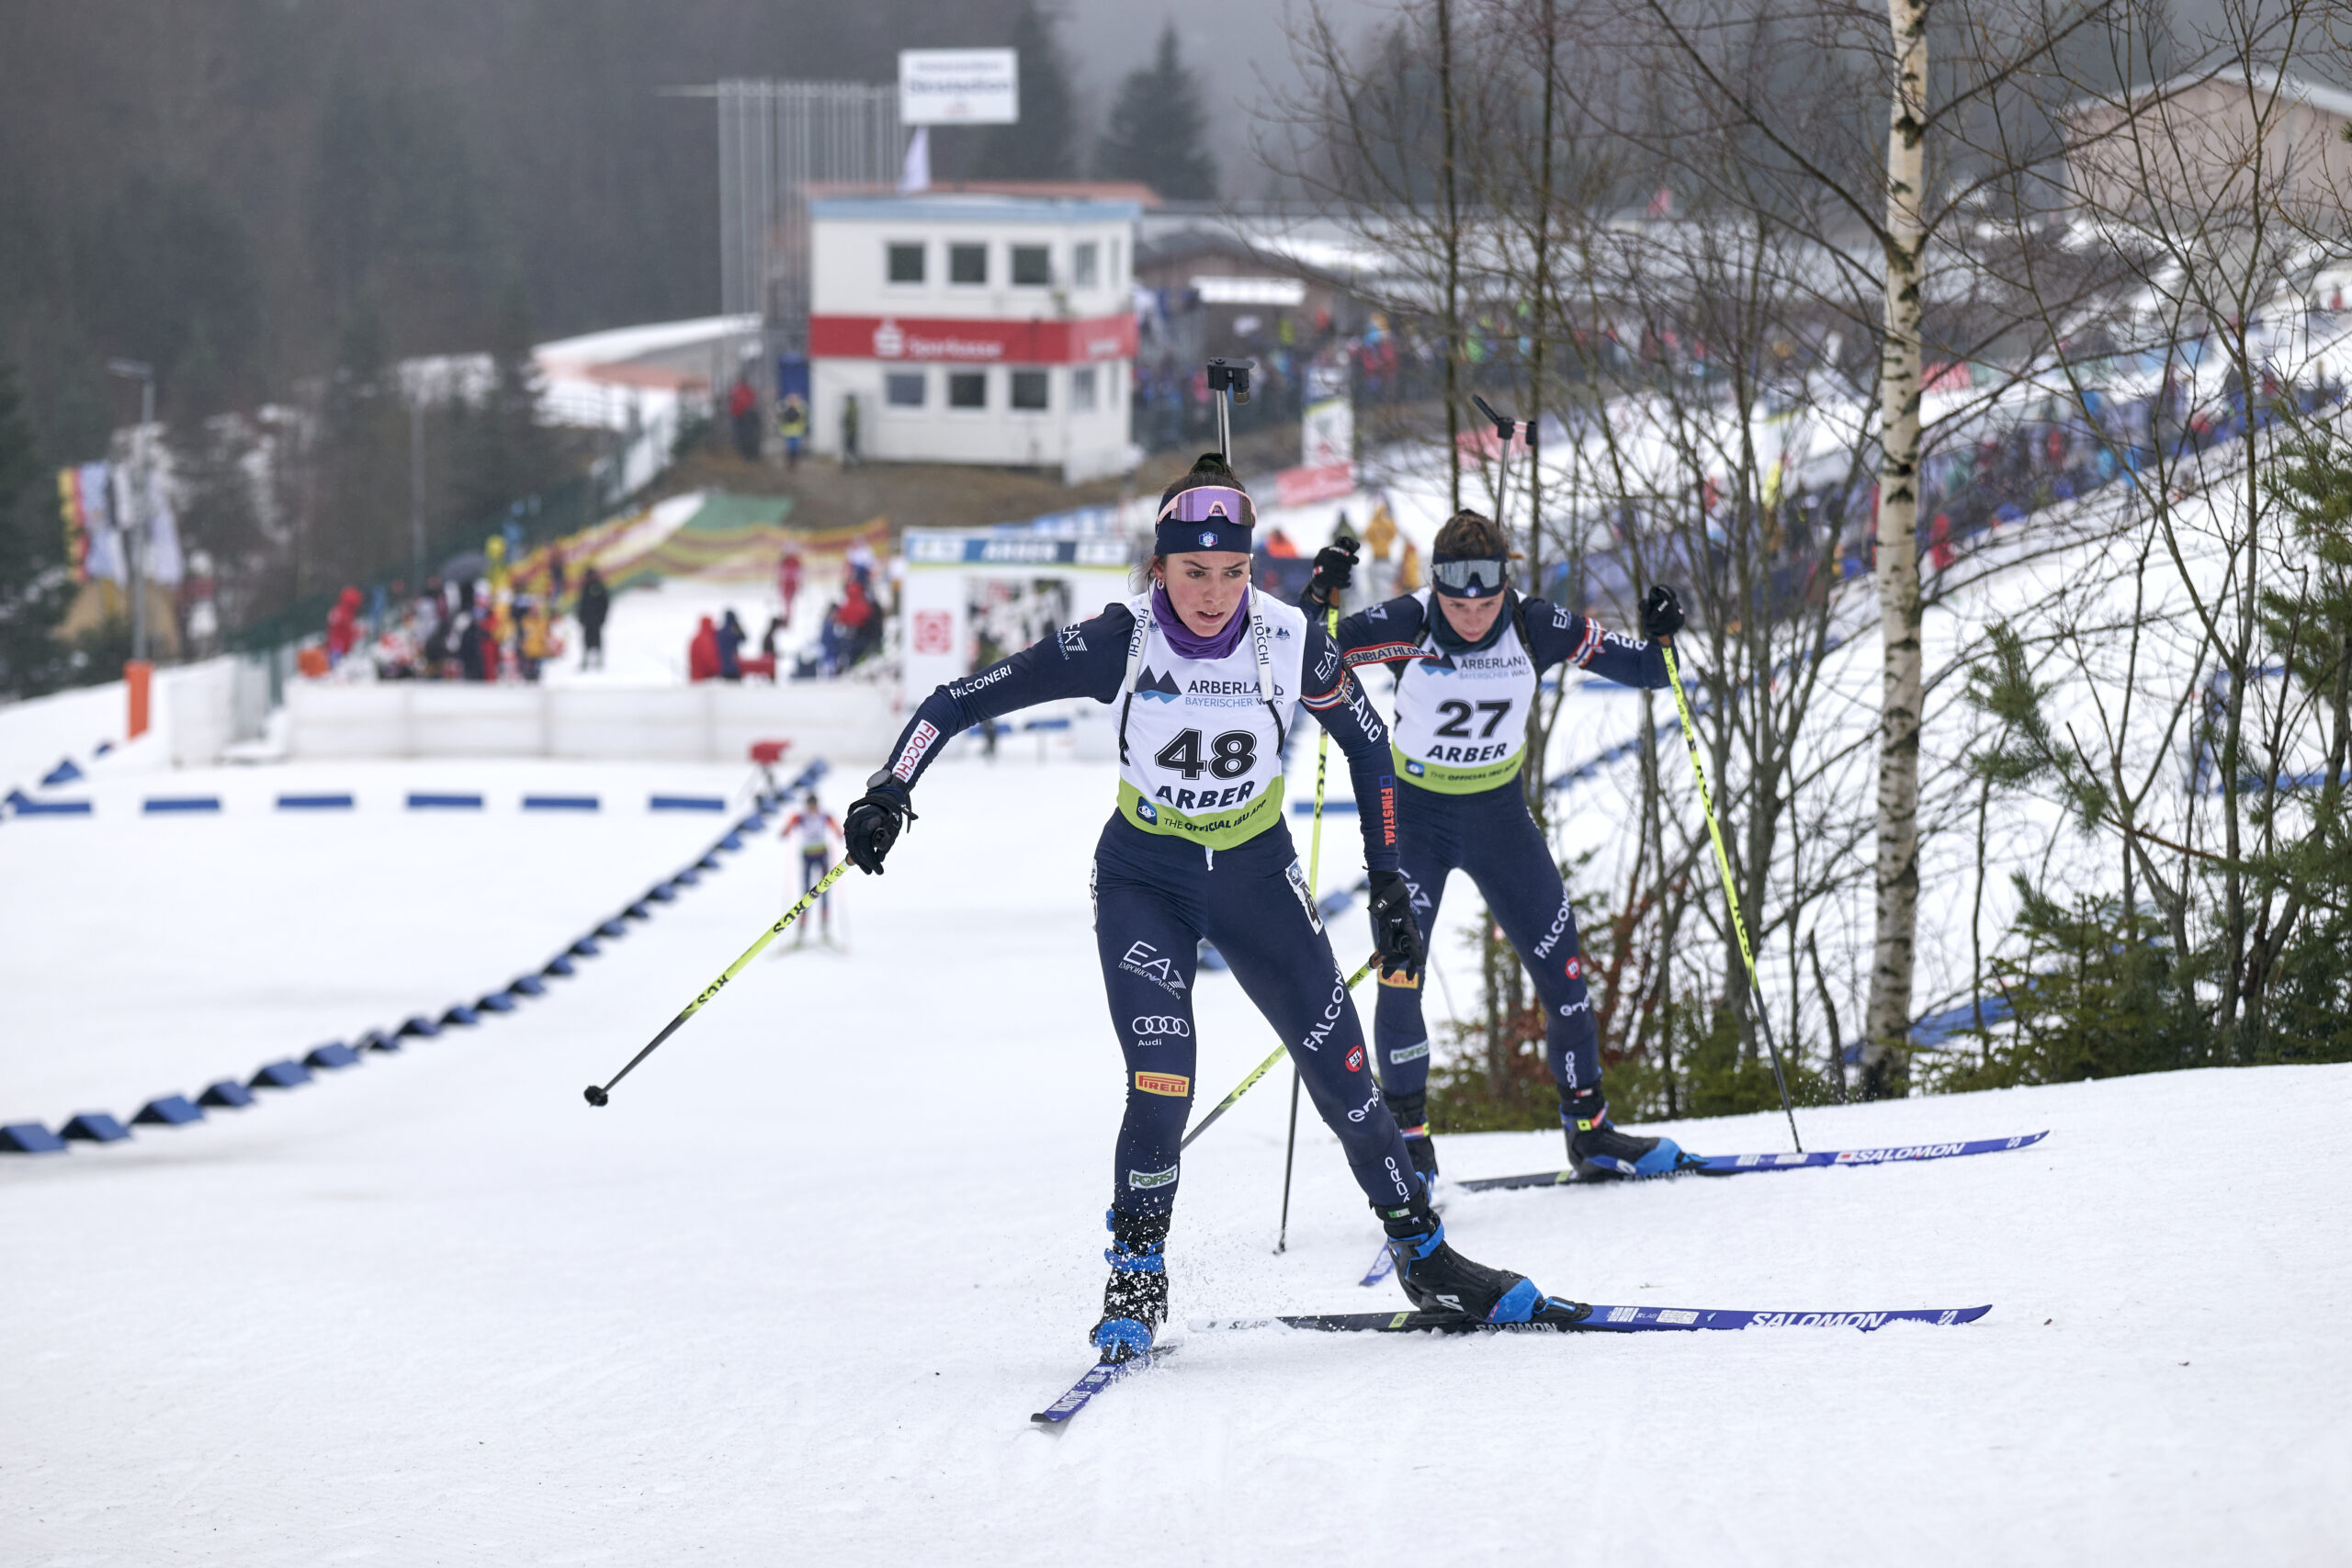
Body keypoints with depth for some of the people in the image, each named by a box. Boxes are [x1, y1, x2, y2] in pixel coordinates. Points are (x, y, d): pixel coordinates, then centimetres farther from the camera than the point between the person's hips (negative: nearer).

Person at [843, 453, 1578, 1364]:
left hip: (1257, 878, 2)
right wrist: (890, 793, -29)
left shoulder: (1290, 644, -17)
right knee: (1162, 1081, -20)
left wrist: (1388, 884, 2)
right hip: (1145, 883, -2)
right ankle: (1136, 1278, -2)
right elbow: (960, 703, -16)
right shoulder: (1120, 644, -21)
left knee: (1342, 1074, 1)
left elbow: (1366, 743, 1)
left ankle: (1423, 1259, 20)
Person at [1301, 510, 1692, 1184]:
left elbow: (1640, 669, -6)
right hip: (1414, 818, -2)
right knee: (1398, 981, -15)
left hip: (1500, 818, 2)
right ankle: (1410, 1143, -2)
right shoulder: (1406, 625, -20)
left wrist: (1660, 638, -27)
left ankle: (1589, 1132, 20)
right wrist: (1317, 600, -39)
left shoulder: (1538, 628, -15)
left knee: (1563, 973, 4)